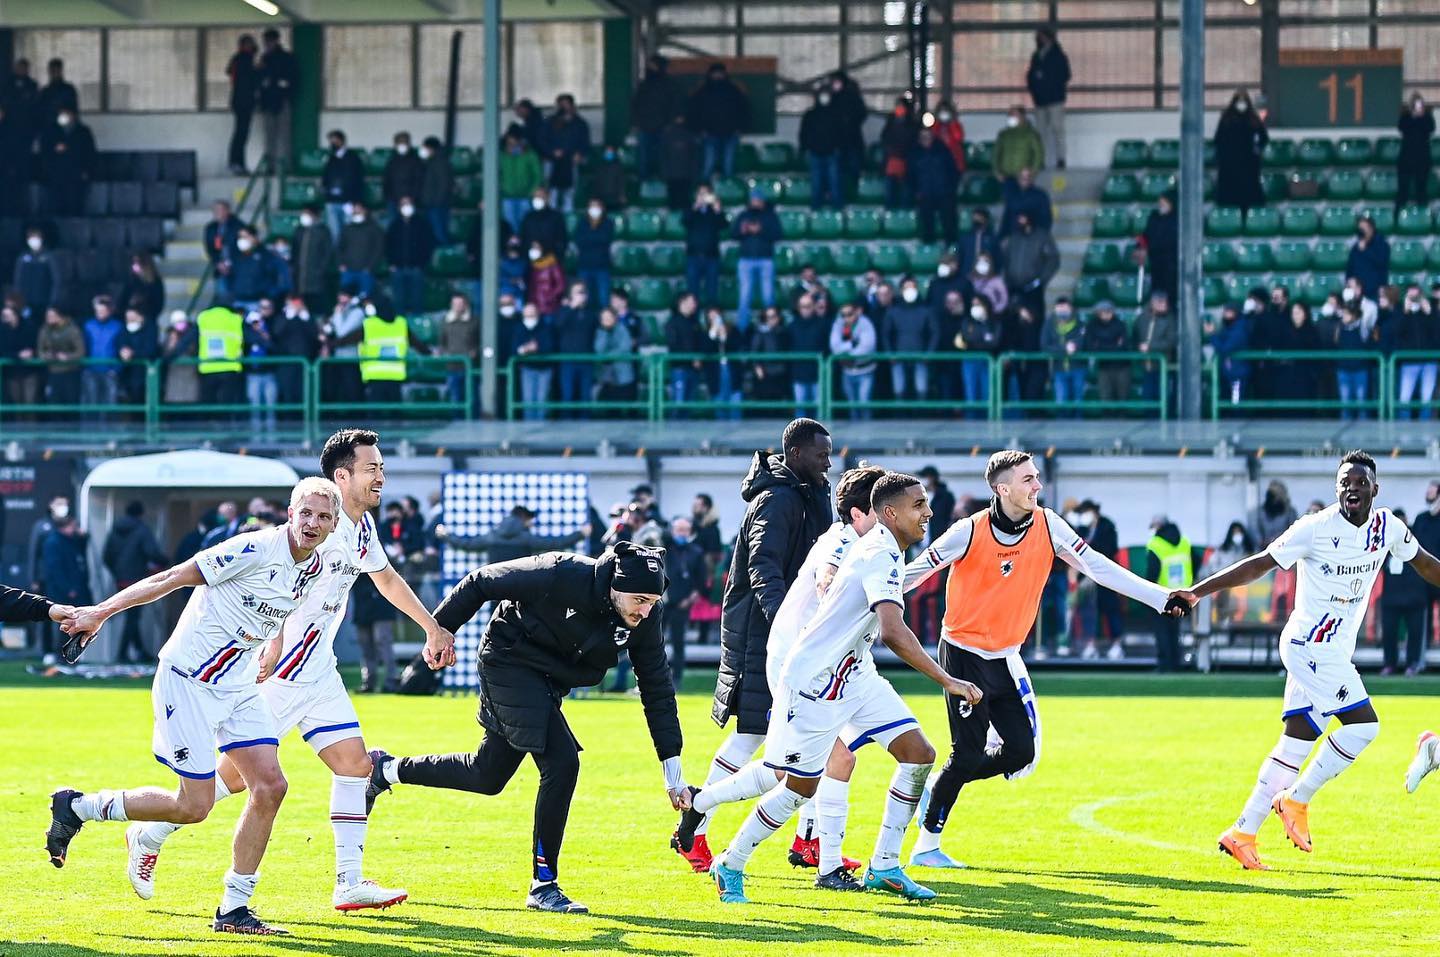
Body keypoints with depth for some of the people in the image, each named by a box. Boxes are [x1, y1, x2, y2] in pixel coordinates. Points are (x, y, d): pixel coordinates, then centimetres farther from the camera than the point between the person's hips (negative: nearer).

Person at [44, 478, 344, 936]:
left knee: (270, 786, -6)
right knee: (195, 805, -7)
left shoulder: (314, 568, 3)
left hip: (239, 686, 8)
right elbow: (170, 578, -16)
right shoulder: (256, 549, -21)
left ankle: (234, 909, 4)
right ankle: (77, 807, 12)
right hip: (188, 679, -8)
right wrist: (101, 612, -13)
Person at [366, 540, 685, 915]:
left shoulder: (644, 618, -13)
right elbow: (480, 582, -17)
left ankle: (387, 770, 35)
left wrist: (673, 771, -7)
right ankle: (543, 885, -9)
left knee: (488, 777, 15)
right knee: (561, 762, -20)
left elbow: (658, 690, -5)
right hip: (508, 662, -7)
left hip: (548, 683, 7)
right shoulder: (562, 575, -30)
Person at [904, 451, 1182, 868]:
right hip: (964, 652, -5)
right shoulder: (971, 532, -17)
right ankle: (926, 846, 7)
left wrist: (1161, 598, -10)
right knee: (968, 755, -9)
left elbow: (1098, 568, -4)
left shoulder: (1047, 525, -4)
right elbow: (915, 572, -8)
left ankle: (938, 786, 19)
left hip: (1006, 659, 5)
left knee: (1022, 753, -4)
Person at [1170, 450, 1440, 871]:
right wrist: (1197, 592, -17)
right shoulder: (1316, 528, -15)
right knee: (1363, 725, -15)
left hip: (1335, 651, 7)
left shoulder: (1386, 527, 4)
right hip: (1311, 644, -7)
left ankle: (1243, 833, 10)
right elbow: (1259, 565, -12)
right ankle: (1296, 800, -2)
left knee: (1297, 742, 7)